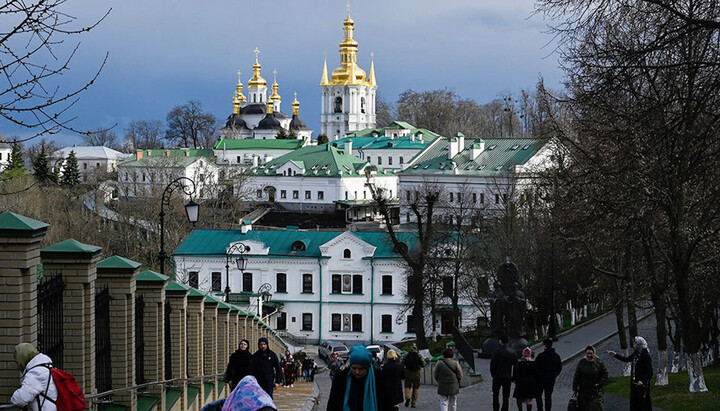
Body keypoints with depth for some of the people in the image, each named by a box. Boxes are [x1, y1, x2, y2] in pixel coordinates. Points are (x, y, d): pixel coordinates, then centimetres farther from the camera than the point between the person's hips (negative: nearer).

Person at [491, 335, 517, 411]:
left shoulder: (497, 352, -11)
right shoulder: (512, 352, -3)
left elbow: (492, 364, -8)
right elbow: (515, 365, 0)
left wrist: (492, 374, 5)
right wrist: (513, 377, 8)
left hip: (497, 376, -2)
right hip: (507, 377, 2)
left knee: (495, 394, 13)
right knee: (506, 396, 6)